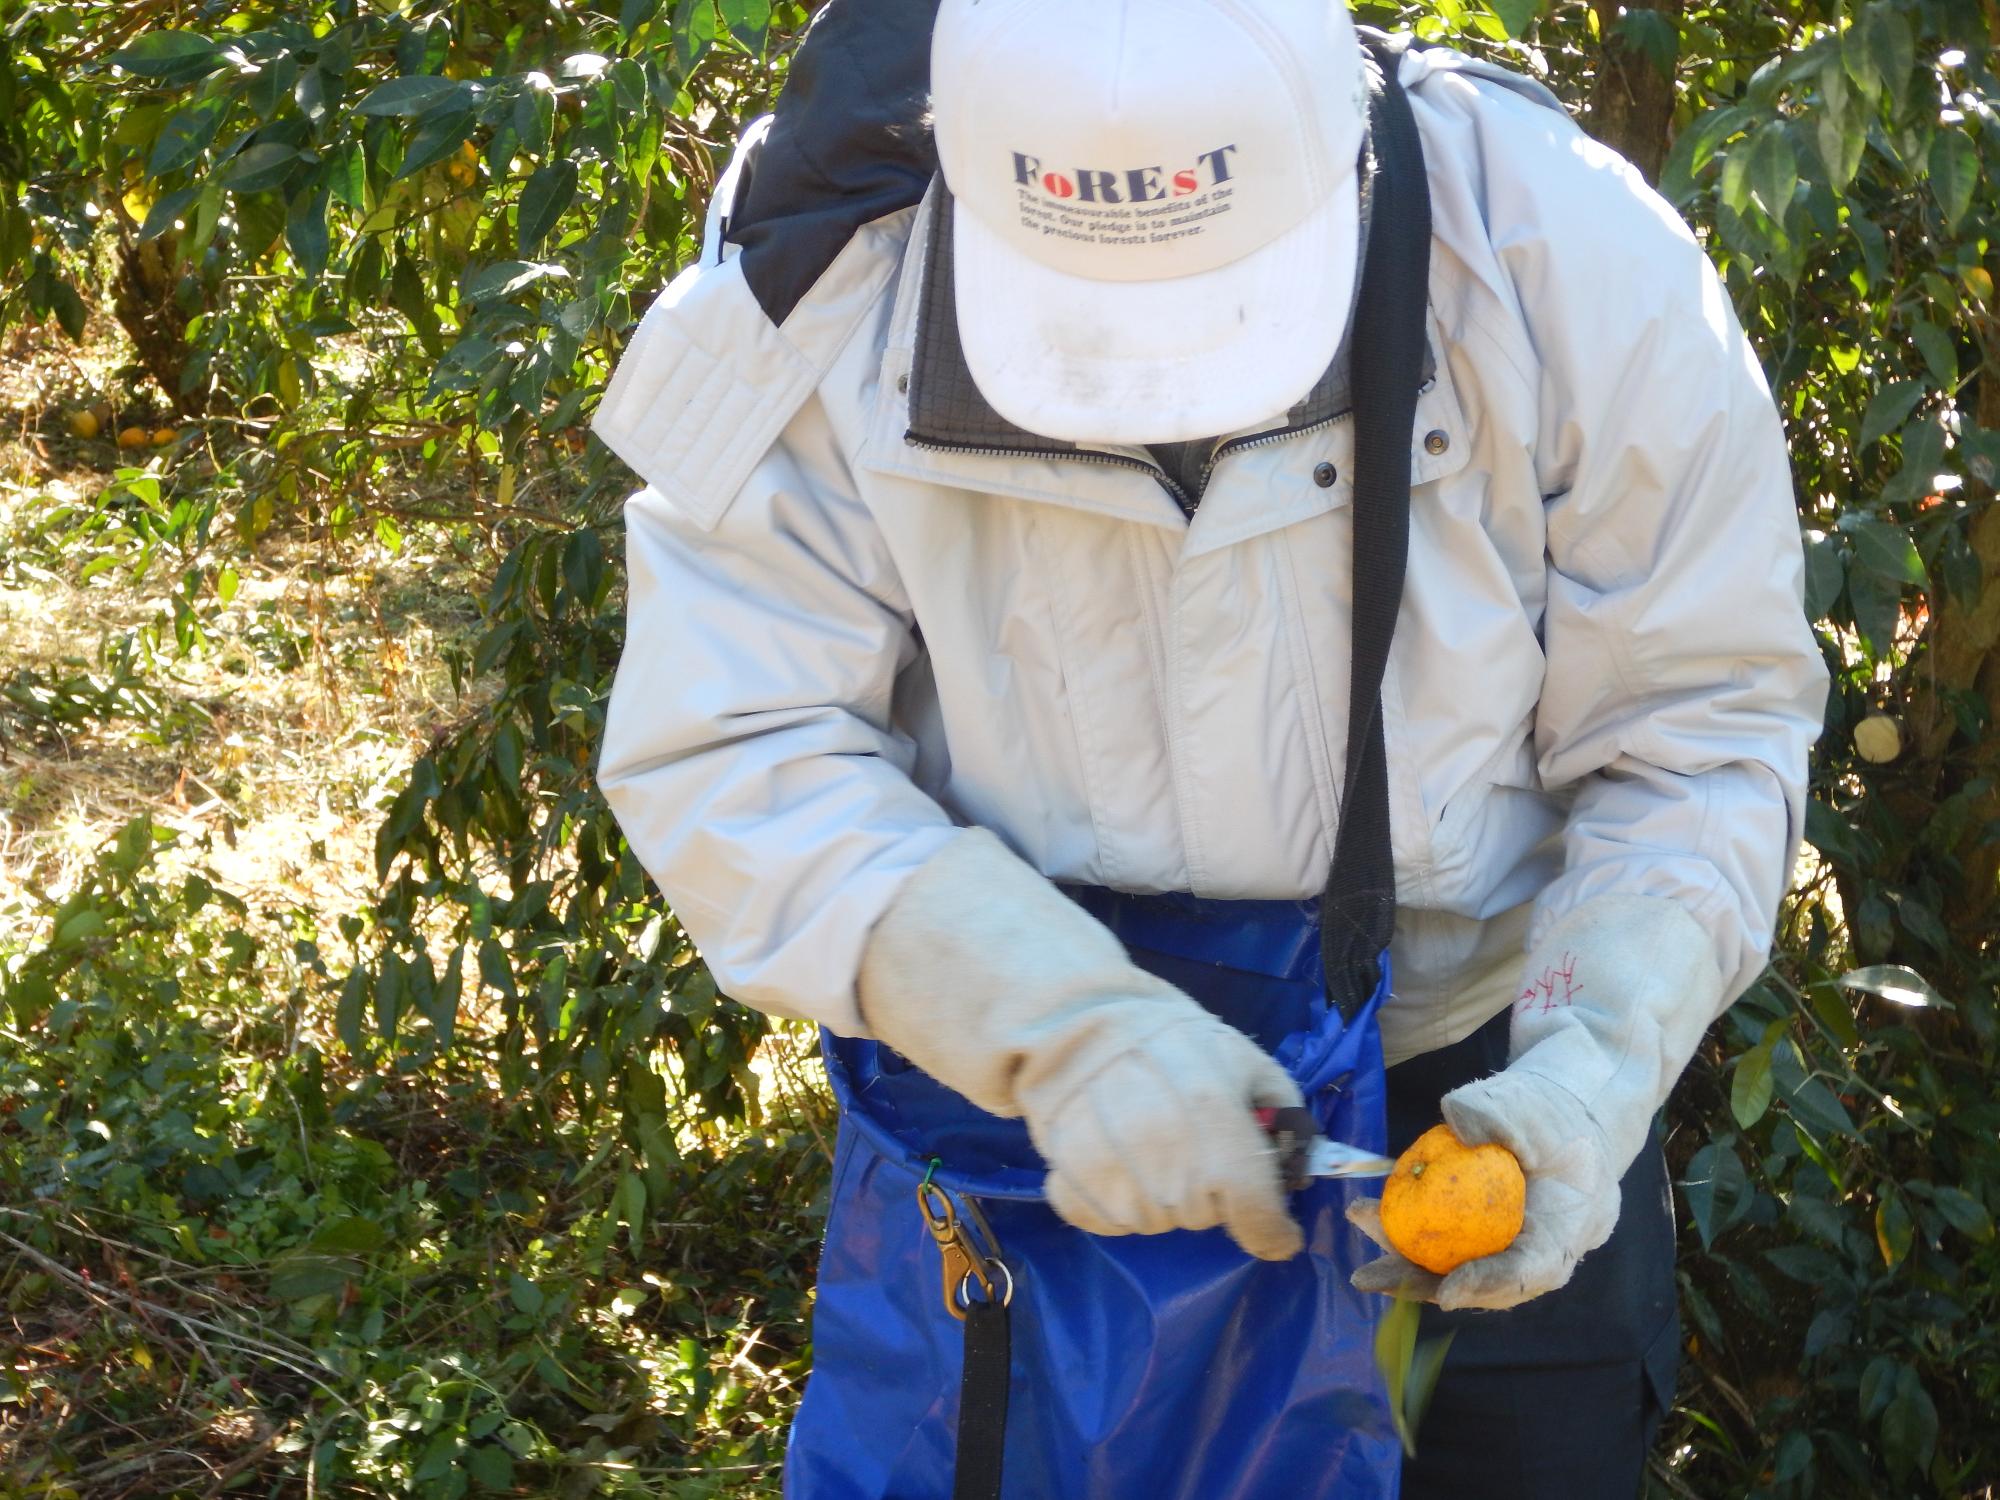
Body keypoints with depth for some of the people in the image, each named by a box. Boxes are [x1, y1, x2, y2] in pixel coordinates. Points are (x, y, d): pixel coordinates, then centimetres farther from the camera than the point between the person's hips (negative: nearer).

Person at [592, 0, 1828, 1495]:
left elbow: (1700, 730, -13)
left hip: (1478, 1085, 0)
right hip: (1008, 1109, 0)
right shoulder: (835, 306, -22)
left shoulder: (1572, 268, -22)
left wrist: (1600, 1066, -28)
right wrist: (1057, 1023, -35)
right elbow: (725, 758, -22)